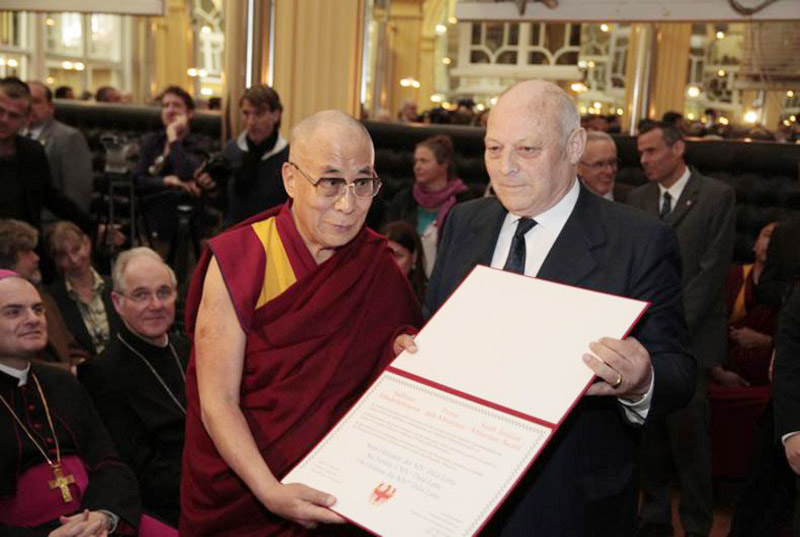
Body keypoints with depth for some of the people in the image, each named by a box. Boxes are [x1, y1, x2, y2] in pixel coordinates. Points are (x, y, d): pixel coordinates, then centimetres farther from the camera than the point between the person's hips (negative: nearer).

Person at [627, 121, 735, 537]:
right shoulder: (637, 198, 11)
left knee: (688, 432, -2)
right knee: (648, 432, 7)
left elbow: (712, 269, -7)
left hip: (690, 336, -4)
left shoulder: (716, 196, -2)